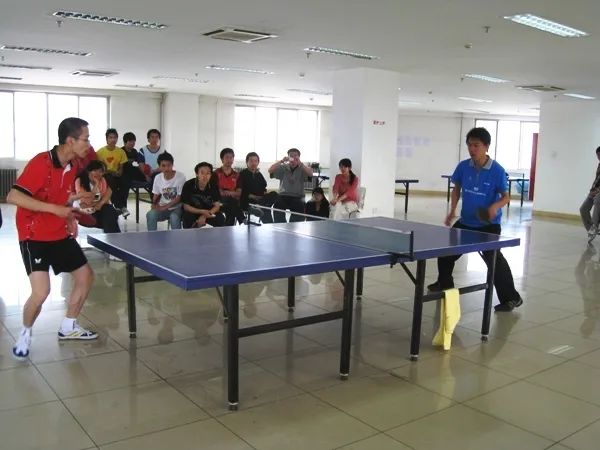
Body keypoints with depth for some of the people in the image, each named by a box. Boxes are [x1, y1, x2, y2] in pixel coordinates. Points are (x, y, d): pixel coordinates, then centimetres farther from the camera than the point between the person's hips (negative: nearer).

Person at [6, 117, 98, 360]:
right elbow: (13, 197, -27)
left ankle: (68, 327, 29)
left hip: (60, 234, 8)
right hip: (35, 237, -8)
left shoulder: (71, 166, 3)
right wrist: (54, 209, -30)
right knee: (41, 291, -18)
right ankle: (25, 333, 13)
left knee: (86, 276, 10)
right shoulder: (40, 163, -22)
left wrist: (74, 199, -1)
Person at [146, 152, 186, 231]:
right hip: (162, 207, 4)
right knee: (150, 214, -25)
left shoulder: (181, 177, -13)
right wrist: (154, 204, -12)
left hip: (176, 208, -4)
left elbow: (179, 198, -13)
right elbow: (156, 195, 11)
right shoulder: (158, 177, 0)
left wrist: (165, 207, -19)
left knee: (174, 217, -36)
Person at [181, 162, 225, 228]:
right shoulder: (188, 185, -18)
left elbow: (217, 206, -9)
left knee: (220, 219, -23)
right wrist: (202, 212, -28)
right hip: (192, 211, -2)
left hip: (208, 211, 2)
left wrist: (204, 216, -26)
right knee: (187, 218, -33)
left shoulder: (213, 185, -11)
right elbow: (186, 207, -14)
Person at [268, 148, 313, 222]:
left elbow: (310, 174, -14)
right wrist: (282, 161, -16)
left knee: (300, 207, -30)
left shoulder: (302, 169, 7)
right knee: (277, 206, -27)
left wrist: (300, 163, -23)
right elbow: (270, 170, -5)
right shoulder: (283, 167, 9)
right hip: (283, 196, 1)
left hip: (297, 197, -1)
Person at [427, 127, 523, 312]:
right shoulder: (463, 166, -5)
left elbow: (505, 197, -11)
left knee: (494, 259, -17)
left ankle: (511, 297, -4)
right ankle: (444, 283, 40)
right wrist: (452, 210, -1)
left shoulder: (497, 170, -16)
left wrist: (495, 206, -32)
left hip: (488, 225, -5)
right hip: (465, 222, 6)